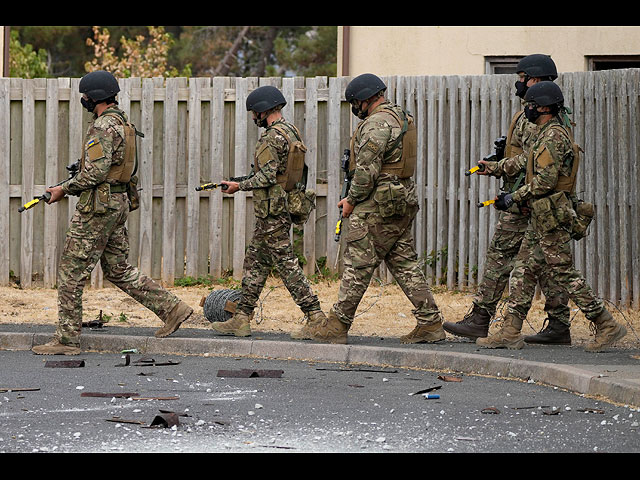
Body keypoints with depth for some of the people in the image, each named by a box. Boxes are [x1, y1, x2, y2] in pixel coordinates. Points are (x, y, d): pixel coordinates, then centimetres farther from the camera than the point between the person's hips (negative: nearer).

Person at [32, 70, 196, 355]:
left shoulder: (103, 126, -17)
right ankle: (172, 309, 12)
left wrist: (64, 189, -11)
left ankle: (66, 340, -1)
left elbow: (95, 172, -24)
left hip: (98, 205, -10)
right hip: (119, 203, 10)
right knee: (118, 270, 16)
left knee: (71, 271, -3)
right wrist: (70, 186, 17)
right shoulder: (123, 122, 15)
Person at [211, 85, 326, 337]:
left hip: (272, 212, -10)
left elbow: (267, 177, -23)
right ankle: (241, 319, 15)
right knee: (255, 262, 13)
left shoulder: (272, 137, -17)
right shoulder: (293, 132, 13)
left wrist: (239, 185, -10)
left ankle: (315, 316, -7)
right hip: (286, 206, 10)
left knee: (286, 264, -7)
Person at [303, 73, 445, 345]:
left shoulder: (376, 123, -16)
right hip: (404, 201, 10)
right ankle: (430, 323, 7)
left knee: (358, 264, -4)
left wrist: (352, 200, -8)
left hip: (378, 206, -10)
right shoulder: (401, 118, 16)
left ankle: (338, 326, 0)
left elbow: (367, 169, -21)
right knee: (404, 263, 11)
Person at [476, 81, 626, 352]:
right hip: (542, 217, 11)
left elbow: (545, 181, -22)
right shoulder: (548, 134, 17)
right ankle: (510, 332, 9)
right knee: (524, 270, 9)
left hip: (552, 217, -11)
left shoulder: (554, 136, -17)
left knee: (564, 272, -7)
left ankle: (607, 326, -4)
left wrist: (514, 198, -14)